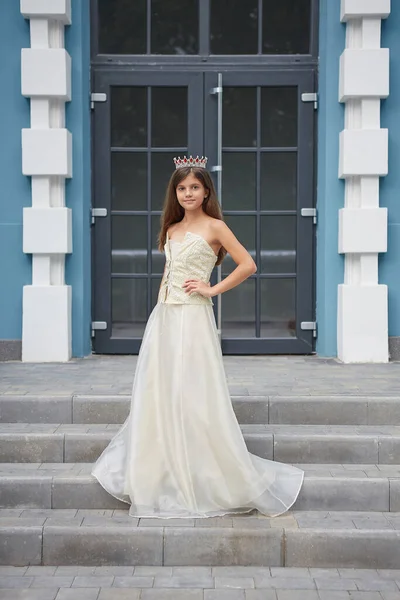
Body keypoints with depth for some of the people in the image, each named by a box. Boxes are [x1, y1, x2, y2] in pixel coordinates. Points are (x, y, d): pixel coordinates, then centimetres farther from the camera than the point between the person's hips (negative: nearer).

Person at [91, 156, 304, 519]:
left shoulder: (214, 226, -4)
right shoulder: (171, 229, 15)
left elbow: (248, 265, -7)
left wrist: (213, 289, -8)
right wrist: (162, 306, 14)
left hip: (193, 318, -7)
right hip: (163, 317, 7)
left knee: (193, 397, -5)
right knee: (159, 395, 7)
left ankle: (207, 479, 8)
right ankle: (165, 479, 18)